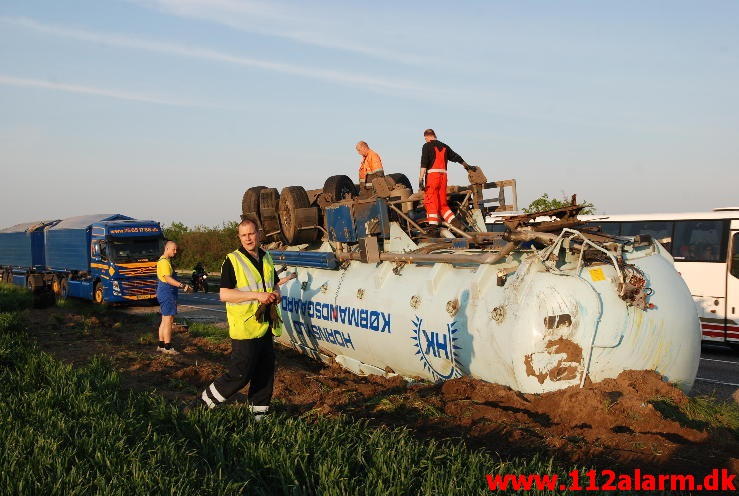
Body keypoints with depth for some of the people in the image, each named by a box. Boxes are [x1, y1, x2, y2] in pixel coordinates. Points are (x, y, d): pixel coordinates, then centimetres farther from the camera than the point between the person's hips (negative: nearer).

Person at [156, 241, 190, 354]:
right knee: (168, 320, -8)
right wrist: (181, 285, -36)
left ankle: (161, 345, 20)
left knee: (164, 320, 15)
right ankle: (167, 347, -6)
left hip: (164, 293, 11)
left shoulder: (165, 260, 18)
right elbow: (168, 279, -27)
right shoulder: (164, 262, -16)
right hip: (167, 293, -11)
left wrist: (180, 286, 24)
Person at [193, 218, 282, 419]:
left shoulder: (267, 259, 13)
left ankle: (259, 412, 25)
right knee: (239, 375, -8)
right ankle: (203, 403, 7)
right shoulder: (232, 261, -8)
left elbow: (275, 284, 27)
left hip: (266, 327, 7)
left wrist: (276, 294, 2)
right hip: (244, 329, -7)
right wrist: (257, 295, -21)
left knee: (265, 372, 12)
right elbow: (224, 294, -16)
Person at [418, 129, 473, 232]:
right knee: (442, 203, 12)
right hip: (443, 175, 6)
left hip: (432, 174, -6)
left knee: (431, 201, -5)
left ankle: (433, 226, -12)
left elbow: (424, 163, -10)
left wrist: (421, 178, -14)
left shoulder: (427, 146, 1)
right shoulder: (444, 146, 18)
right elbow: (456, 157, 31)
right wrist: (466, 165, 45)